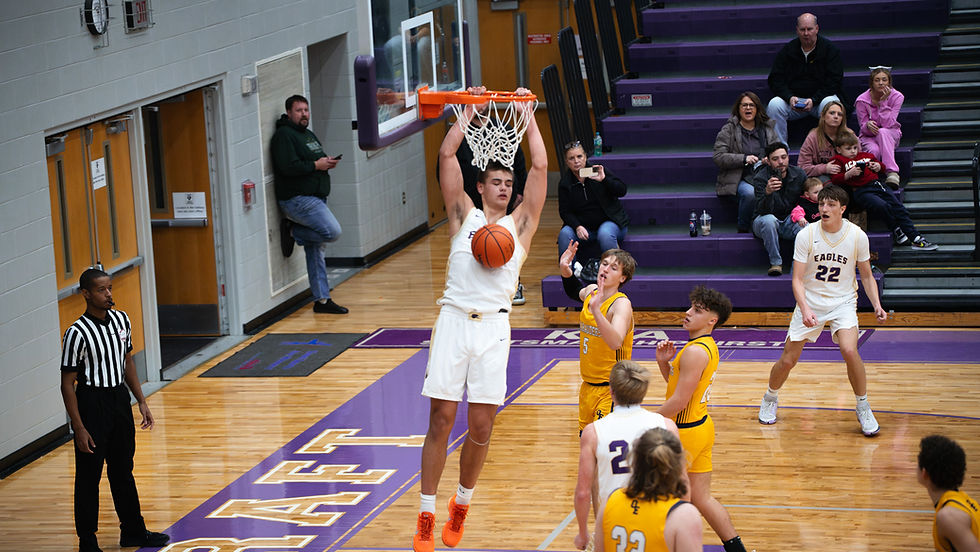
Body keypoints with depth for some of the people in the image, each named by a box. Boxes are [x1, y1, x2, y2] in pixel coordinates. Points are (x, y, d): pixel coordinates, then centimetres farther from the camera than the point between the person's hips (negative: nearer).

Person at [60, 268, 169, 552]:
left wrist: (142, 401, 13)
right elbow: (67, 384, -14)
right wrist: (79, 428, -17)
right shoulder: (77, 333, -17)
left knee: (123, 471, 18)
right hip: (92, 403, -7)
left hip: (120, 398, 7)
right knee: (89, 477, 2)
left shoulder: (121, 320, 4)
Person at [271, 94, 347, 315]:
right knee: (333, 231, -21)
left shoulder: (308, 134, 20)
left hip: (315, 198, 9)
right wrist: (316, 165, -14)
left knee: (315, 250, 9)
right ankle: (292, 232, 0)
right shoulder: (284, 135, -10)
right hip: (298, 199, -9)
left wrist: (328, 162, 8)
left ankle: (321, 299, 12)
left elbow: (316, 160, 31)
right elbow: (288, 167, -21)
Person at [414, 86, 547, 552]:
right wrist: (469, 112, 9)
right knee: (441, 421, -2)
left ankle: (462, 503, 24)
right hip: (454, 320, -1)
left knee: (481, 427, 1)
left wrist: (527, 114, 8)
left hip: (493, 326, 1)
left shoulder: (520, 224, 14)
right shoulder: (464, 215, 13)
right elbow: (446, 155, 5)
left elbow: (540, 166, 6)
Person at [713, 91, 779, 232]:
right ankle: (743, 230, -14)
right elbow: (718, 157, -3)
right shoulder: (729, 129, 4)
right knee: (750, 193, -37)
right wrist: (744, 159, -15)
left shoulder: (767, 128, 17)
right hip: (738, 179, -3)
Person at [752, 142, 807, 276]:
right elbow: (763, 211, -28)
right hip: (762, 222, -3)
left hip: (790, 220, 3)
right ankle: (775, 263, -24)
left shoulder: (799, 174, -5)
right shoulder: (760, 178, -17)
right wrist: (768, 192, -48)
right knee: (769, 220, -38)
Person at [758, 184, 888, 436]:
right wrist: (805, 309, -28)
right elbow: (797, 280, -12)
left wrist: (877, 305, -10)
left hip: (843, 302, 0)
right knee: (787, 360, 1)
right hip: (810, 302, 1)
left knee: (849, 351, -25)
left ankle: (863, 409, -5)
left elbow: (867, 276, 4)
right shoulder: (806, 235, -13)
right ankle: (770, 399, 32)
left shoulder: (857, 236, -10)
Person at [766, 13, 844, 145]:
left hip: (820, 99, -2)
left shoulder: (830, 49, -1)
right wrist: (790, 98, -17)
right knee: (774, 104, -26)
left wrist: (814, 100, -20)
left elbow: (834, 82, -7)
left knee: (830, 104, -35)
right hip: (794, 98, 2)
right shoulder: (787, 50, 6)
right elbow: (775, 80, 3)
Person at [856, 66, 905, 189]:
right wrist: (868, 125, -35)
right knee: (874, 150, -38)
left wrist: (883, 101, -27)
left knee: (883, 132, -38)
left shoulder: (896, 97, -12)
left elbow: (887, 124, -20)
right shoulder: (862, 100, -13)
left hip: (891, 134, 1)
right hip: (868, 137, -1)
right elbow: (863, 127, -9)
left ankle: (892, 173, -46)